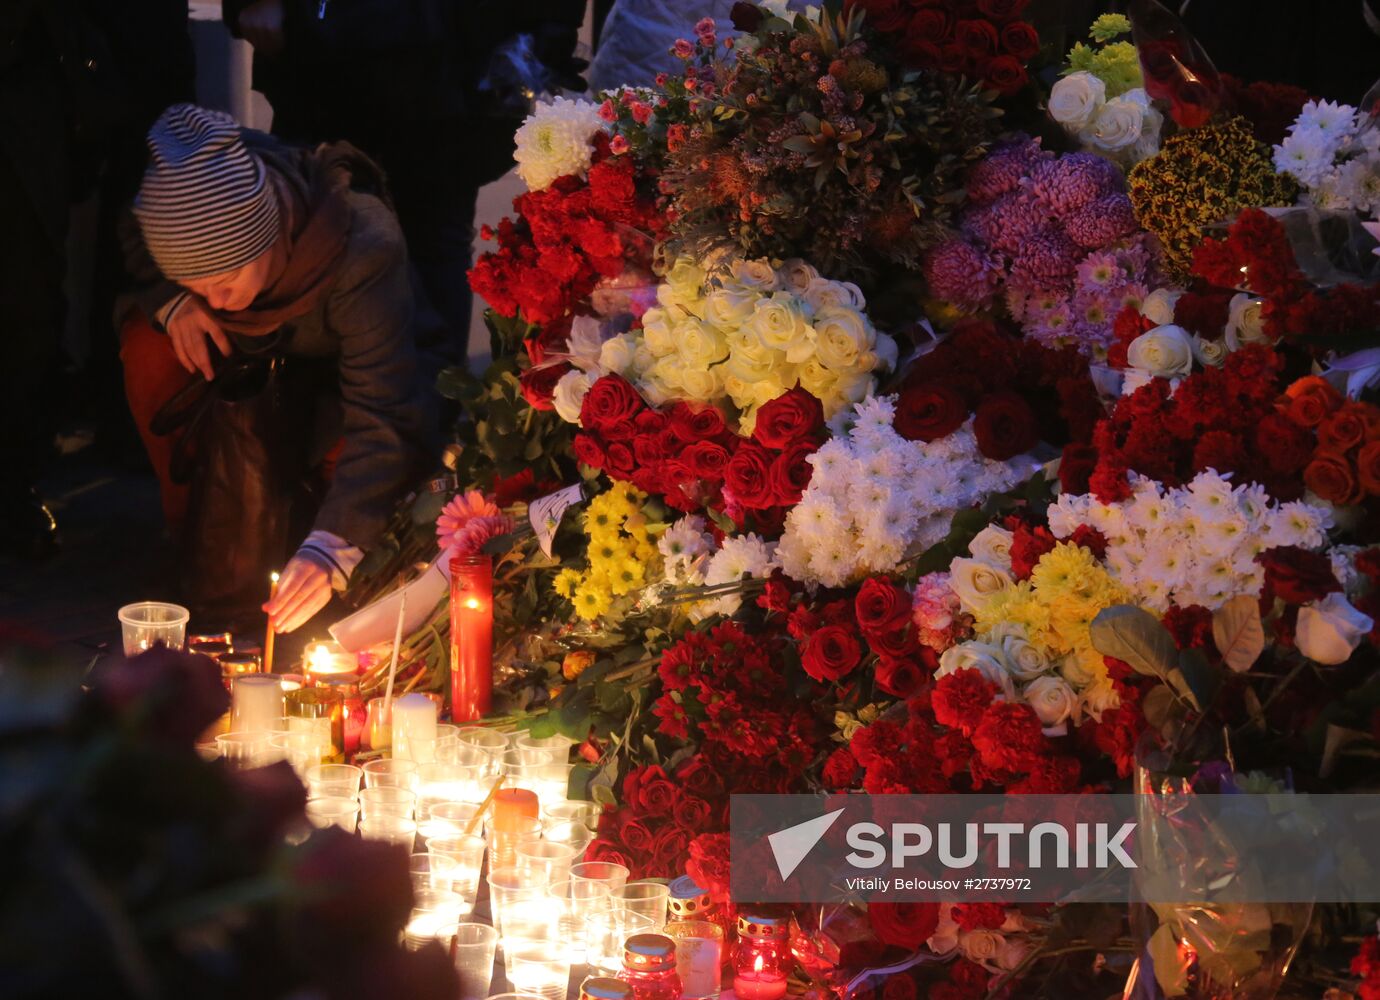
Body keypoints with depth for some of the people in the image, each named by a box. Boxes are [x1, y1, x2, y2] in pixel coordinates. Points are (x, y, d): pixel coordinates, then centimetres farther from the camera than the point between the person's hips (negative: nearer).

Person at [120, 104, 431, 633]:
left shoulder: (367, 247, -43)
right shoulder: (172, 213, -30)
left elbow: (385, 416, -49)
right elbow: (128, 269, -4)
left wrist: (332, 546, -59)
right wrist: (170, 301, -28)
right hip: (245, 353, 4)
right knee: (147, 345, -26)